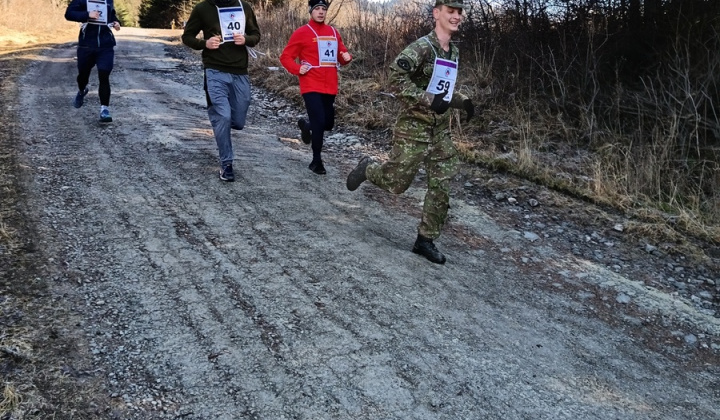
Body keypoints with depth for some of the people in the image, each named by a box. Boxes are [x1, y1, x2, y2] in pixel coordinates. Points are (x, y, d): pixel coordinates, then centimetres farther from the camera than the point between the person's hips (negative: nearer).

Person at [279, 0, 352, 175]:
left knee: (328, 123, 10)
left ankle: (306, 124, 43)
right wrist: (297, 69, -17)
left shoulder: (334, 33, 10)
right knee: (319, 122, -11)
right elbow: (285, 57, -1)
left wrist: (347, 57, -5)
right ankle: (316, 161, 4)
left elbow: (341, 56, 18)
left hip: (330, 87, 5)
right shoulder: (302, 33, -3)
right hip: (311, 86, -5)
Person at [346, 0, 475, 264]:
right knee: (397, 182, -1)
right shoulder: (422, 47, -14)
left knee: (441, 187, 4)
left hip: (441, 130, 7)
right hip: (414, 127, -7)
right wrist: (429, 100, -28)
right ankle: (367, 168, 31)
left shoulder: (453, 52, 11)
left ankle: (425, 240, 15)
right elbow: (396, 77, -25)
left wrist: (463, 102, 6)